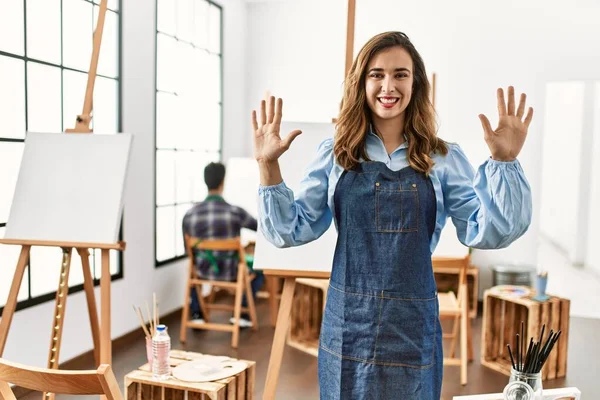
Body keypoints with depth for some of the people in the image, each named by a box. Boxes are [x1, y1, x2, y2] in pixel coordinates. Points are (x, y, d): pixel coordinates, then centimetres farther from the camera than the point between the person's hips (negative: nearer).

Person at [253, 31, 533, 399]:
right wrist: (268, 165, -9)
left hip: (413, 329, 0)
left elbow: (488, 233, -5)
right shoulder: (335, 155, 2)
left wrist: (503, 162, -14)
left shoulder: (444, 159, 1)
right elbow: (291, 231, 2)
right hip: (346, 325, 1)